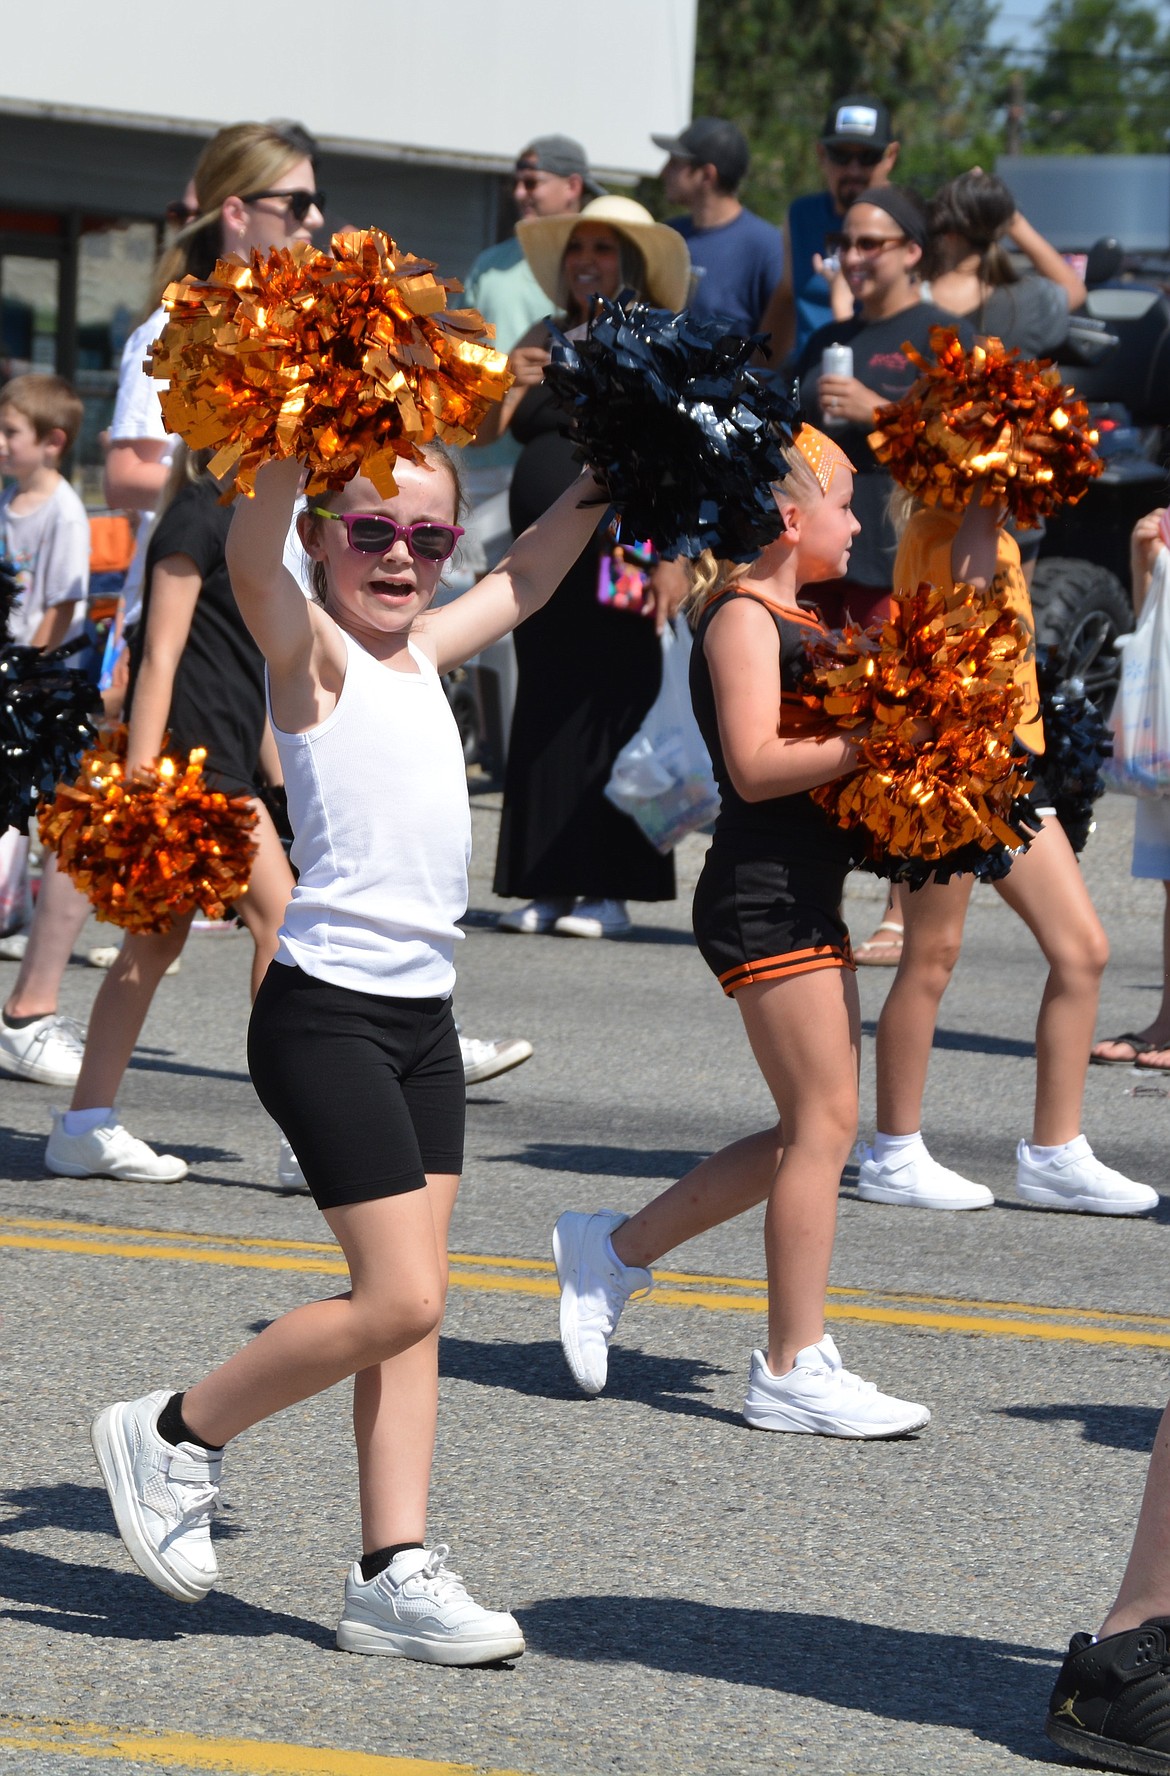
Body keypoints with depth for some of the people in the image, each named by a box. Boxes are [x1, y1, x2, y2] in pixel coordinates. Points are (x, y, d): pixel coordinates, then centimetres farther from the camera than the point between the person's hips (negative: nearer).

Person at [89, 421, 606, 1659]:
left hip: (422, 1015, 8)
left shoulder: (425, 654, 13)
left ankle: (394, 1572, 6)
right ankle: (173, 1434, 8)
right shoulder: (311, 654, -8)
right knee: (398, 1298, -10)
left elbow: (529, 575, 29)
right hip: (325, 1013, -8)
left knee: (415, 1300, 4)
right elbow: (252, 557, -29)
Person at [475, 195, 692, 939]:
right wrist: (509, 384, -7)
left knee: (613, 707, -5)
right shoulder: (546, 342, 16)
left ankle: (609, 890, -2)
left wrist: (673, 551, -19)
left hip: (619, 563, -6)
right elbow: (483, 431, 14)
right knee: (544, 709, 6)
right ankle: (547, 884, 11)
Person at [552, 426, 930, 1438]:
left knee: (813, 1135, 12)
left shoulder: (796, 621, 19)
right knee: (824, 1123, -8)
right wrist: (871, 743, -24)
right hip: (763, 895, -10)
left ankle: (616, 1250, 23)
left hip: (807, 897, 10)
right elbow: (756, 764, -21)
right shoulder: (745, 618, -11)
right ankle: (794, 1372, -2)